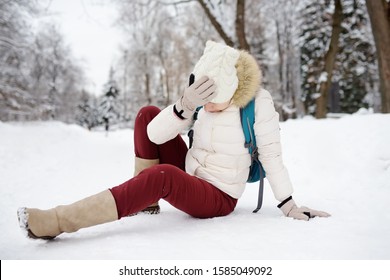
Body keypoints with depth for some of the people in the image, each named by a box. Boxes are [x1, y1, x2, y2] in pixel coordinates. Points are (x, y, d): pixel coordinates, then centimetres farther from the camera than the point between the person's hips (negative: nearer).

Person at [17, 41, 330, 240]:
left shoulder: (259, 102, -17)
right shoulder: (203, 97, -5)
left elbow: (272, 156, -12)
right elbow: (155, 134, -16)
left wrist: (289, 205, -12)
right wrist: (184, 106, -33)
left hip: (218, 198, -6)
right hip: (189, 178, 6)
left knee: (162, 175, -38)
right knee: (148, 113, -6)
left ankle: (59, 221, -34)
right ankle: (145, 198, -3)